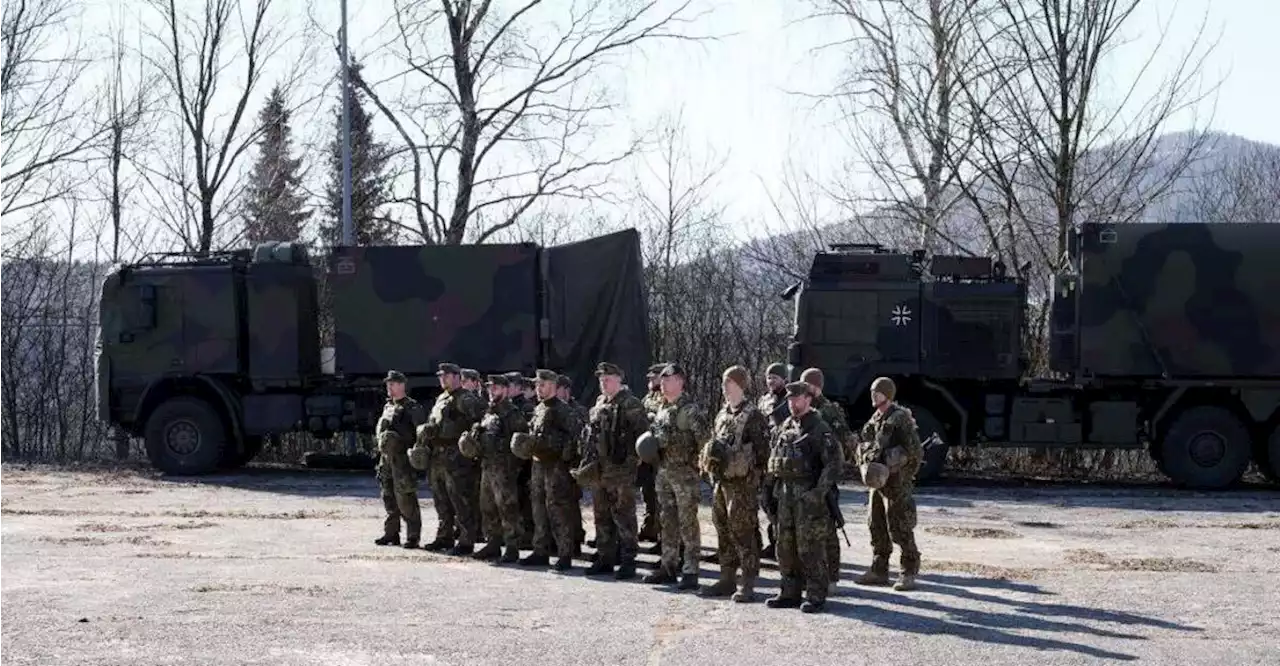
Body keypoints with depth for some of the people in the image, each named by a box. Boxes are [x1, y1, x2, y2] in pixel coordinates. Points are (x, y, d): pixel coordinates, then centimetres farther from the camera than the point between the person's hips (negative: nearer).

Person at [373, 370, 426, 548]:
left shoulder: (412, 407, -7)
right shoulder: (387, 407, 18)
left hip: (402, 458, -8)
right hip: (386, 457, 8)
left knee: (405, 499, -9)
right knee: (389, 498, 12)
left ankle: (413, 536, -4)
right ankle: (391, 533, 20)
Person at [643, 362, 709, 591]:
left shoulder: (691, 409, -11)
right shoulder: (662, 409, 15)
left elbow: (703, 439, -15)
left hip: (685, 473, -8)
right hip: (663, 471, 8)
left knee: (688, 523, -4)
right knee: (667, 522, 13)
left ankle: (690, 571, -1)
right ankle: (668, 567, 21)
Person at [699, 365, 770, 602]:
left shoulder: (753, 416, -9)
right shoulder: (722, 414, 15)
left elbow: (762, 450, -12)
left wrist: (755, 479, -15)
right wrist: (711, 470, 12)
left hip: (741, 483, -8)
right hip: (720, 481, 8)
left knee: (743, 533, -6)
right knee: (723, 532, 13)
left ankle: (748, 585, -2)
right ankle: (727, 579, 22)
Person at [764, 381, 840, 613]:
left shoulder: (819, 429, -8)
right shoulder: (785, 428, 14)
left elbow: (833, 464, -14)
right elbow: (773, 460, 21)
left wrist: (819, 493, -20)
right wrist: (770, 489, 15)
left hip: (808, 496, -7)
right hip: (785, 494, 8)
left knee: (810, 548, -5)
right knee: (785, 546, 11)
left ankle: (815, 596, 2)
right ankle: (790, 593, 20)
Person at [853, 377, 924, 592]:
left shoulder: (901, 419, -12)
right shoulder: (875, 419, 12)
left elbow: (914, 451, -16)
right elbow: (865, 444, 21)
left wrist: (892, 462, -16)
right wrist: (866, 457, 0)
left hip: (896, 483, -8)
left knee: (900, 529, -5)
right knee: (876, 526, 11)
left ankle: (909, 574, 2)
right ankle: (879, 571, 19)